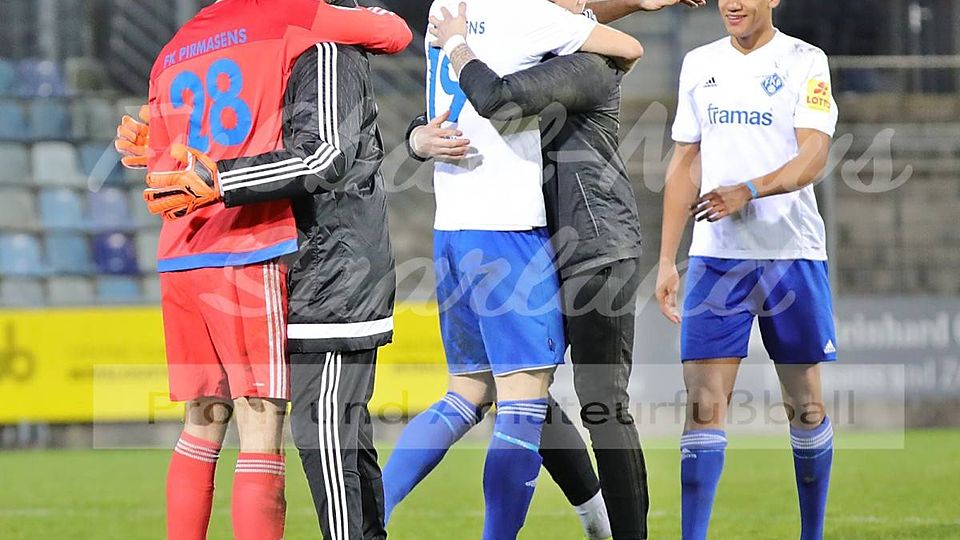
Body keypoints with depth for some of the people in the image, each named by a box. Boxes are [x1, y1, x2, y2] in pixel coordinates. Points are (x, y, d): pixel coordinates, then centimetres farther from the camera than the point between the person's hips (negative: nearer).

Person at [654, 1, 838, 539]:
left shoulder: (805, 62, -2)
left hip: (793, 253, -2)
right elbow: (685, 165, 15)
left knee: (806, 406, 5)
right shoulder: (699, 65, 11)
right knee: (704, 404, -8)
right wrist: (667, 260, 10)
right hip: (716, 255, 2)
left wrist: (747, 192, -27)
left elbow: (814, 157, -13)